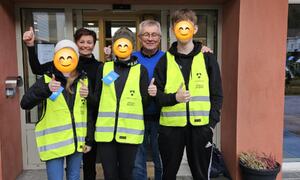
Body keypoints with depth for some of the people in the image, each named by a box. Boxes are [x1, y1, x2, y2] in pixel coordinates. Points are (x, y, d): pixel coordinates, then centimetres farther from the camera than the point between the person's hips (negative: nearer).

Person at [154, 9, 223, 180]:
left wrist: (211, 124, -6)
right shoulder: (165, 60, 4)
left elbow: (217, 95, 2)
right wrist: (174, 97, -17)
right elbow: (156, 94, 2)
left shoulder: (208, 58, 3)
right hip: (171, 127, 1)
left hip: (200, 126, 0)